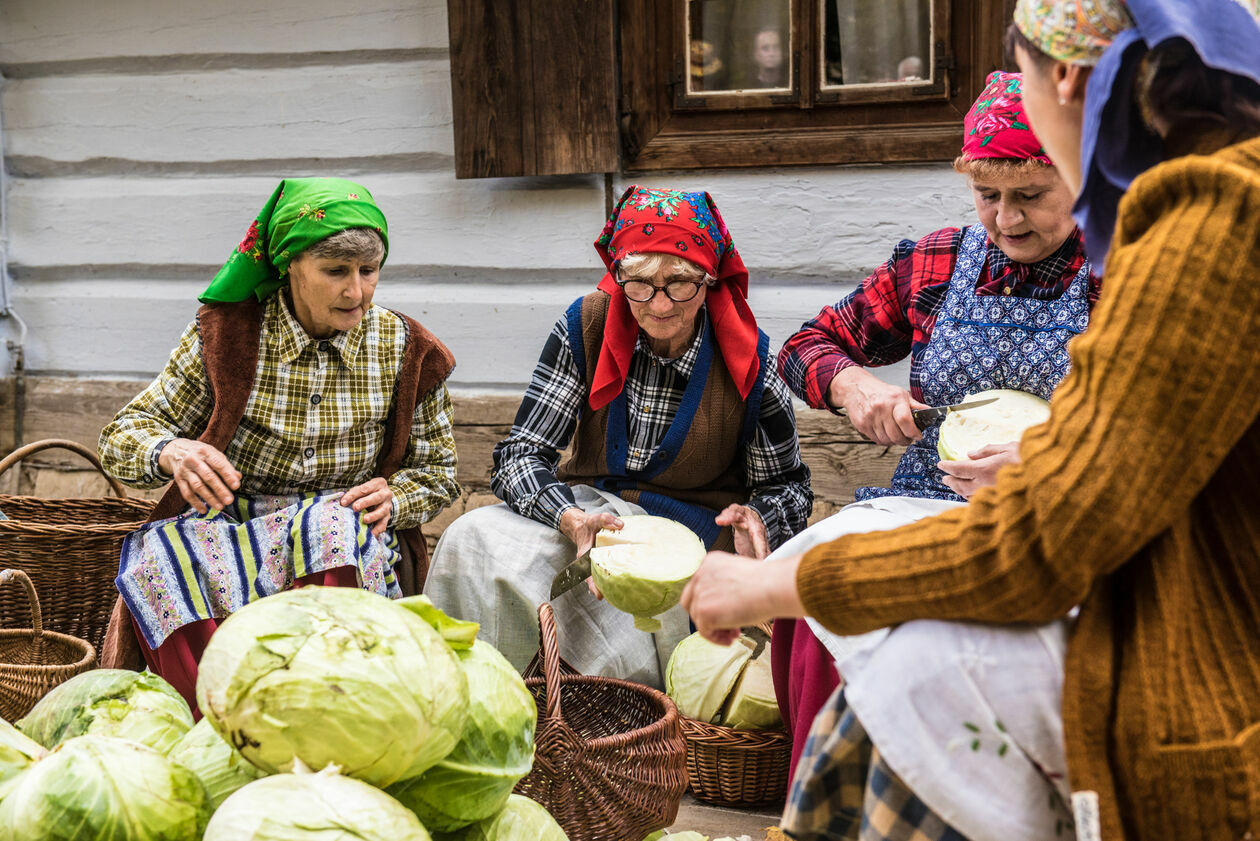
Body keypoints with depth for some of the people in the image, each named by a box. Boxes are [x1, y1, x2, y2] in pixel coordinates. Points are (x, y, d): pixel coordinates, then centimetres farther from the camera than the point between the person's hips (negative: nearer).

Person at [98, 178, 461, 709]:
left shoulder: (405, 351, 4)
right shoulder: (226, 336, 1)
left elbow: (437, 471, 15)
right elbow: (123, 435, 4)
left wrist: (394, 497, -10)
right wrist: (173, 453, -22)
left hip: (350, 538, 0)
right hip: (228, 528, 0)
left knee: (334, 526, -37)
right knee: (159, 556, -34)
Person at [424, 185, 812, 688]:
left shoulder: (749, 363, -8)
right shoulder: (586, 328, -6)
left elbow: (787, 487, 6)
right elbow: (521, 454, -8)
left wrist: (757, 522, -20)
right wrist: (572, 520, -29)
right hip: (586, 509, 3)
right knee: (475, 540, -27)